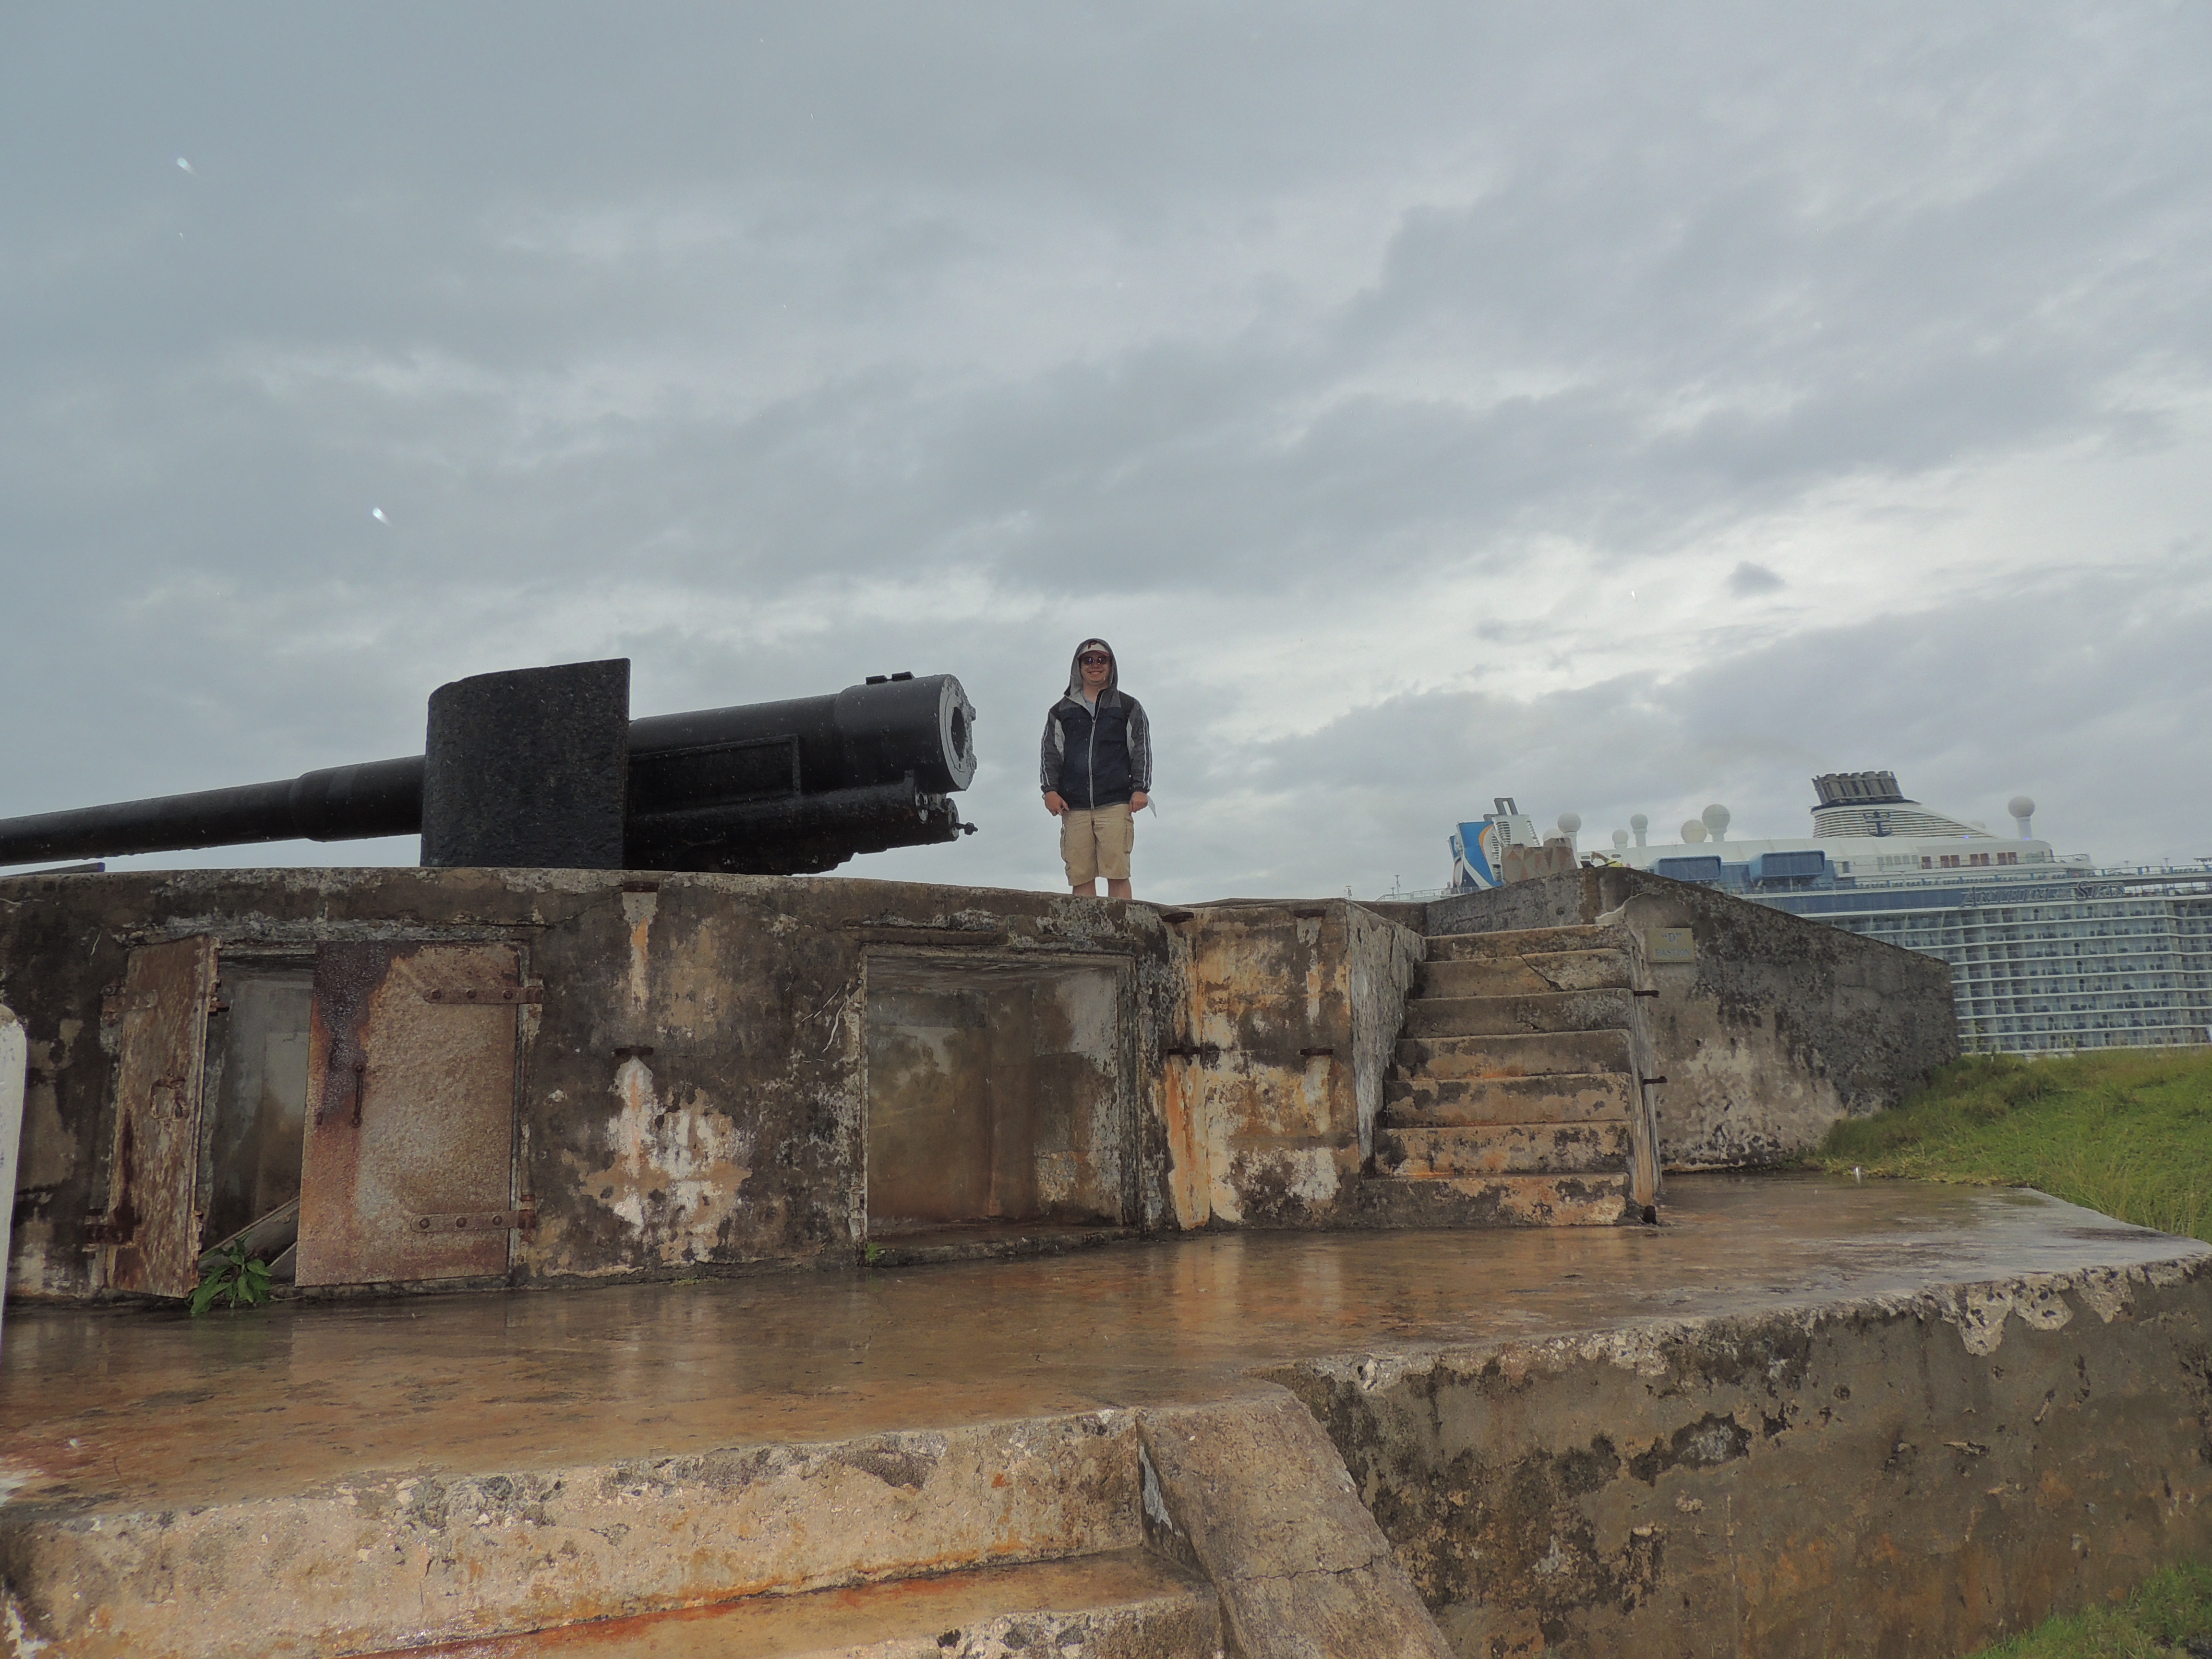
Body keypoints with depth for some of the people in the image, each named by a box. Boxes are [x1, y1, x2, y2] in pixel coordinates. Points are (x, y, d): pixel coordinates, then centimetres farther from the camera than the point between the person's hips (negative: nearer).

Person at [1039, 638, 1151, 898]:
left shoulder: (1129, 708, 16)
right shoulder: (1061, 711, 19)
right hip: (1073, 806, 2)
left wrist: (1140, 789, -2)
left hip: (1116, 805, -2)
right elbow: (1050, 753, 13)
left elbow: (1142, 750, 10)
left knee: (1117, 874, -10)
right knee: (1080, 876, -4)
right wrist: (1050, 790, -1)